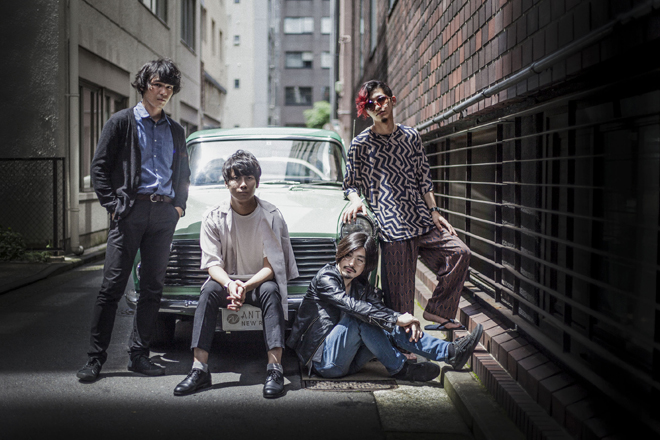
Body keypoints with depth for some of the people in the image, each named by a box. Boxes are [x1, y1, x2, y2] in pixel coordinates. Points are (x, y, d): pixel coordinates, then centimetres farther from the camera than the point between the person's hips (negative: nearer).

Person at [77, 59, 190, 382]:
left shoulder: (175, 131, 18)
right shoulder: (122, 122, 5)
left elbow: (183, 174, 25)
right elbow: (99, 167, 1)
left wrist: (179, 205, 10)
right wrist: (112, 204, -8)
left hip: (164, 214, 4)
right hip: (129, 211, -4)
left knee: (153, 288, 5)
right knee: (112, 286, -5)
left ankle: (139, 355, 13)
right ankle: (95, 358, 2)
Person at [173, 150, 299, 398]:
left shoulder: (271, 216, -8)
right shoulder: (213, 218, -5)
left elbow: (271, 266, -13)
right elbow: (213, 265, -9)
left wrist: (246, 286, -31)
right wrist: (231, 285, -31)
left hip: (261, 281, -1)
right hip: (228, 280, 1)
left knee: (271, 291, -34)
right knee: (209, 291, -31)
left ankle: (275, 368, -38)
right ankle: (199, 369, -32)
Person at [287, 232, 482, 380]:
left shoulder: (361, 287, 11)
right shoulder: (325, 278, -11)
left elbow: (381, 310, -5)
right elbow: (353, 306, -28)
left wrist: (407, 321, -27)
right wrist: (396, 318, -32)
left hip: (346, 362, 6)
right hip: (323, 361, -6)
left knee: (389, 328, -12)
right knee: (360, 317, -28)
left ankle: (450, 352, -17)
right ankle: (400, 369, -18)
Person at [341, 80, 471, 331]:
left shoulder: (411, 136, 12)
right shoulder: (361, 144, 1)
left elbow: (423, 179, 17)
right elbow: (350, 183, 4)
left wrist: (434, 212, 10)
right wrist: (355, 199, -19)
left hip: (422, 222, 5)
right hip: (391, 228, -5)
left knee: (459, 253, -8)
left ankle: (437, 311, 6)